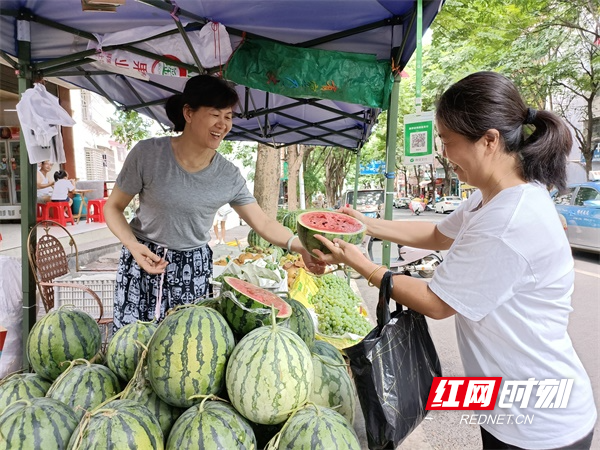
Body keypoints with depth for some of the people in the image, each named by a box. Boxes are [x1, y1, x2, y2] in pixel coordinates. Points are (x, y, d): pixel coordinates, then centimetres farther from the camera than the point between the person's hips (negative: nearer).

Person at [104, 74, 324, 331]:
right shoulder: (147, 154, -13)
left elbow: (264, 224, -3)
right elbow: (113, 207, -3)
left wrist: (301, 247, -19)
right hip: (143, 261, -1)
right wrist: (133, 245, -20)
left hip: (194, 271, 2)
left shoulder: (229, 176, -7)